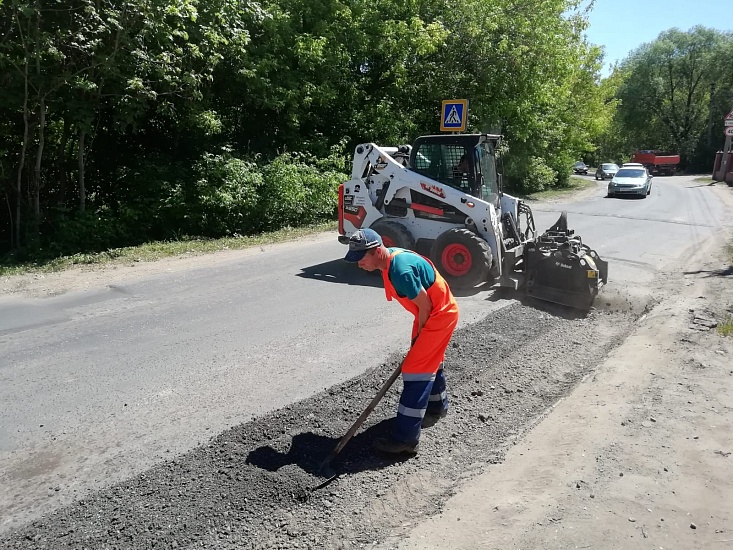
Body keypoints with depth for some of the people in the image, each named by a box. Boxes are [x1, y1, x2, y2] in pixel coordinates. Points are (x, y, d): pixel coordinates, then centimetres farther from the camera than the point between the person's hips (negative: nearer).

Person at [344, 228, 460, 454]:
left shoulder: (400, 271, -33)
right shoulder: (392, 257, -2)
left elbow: (425, 305, -24)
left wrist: (418, 334, -7)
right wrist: (419, 333, 12)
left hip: (440, 315, -10)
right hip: (432, 313, 10)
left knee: (415, 369, -9)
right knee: (430, 360, 25)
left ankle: (406, 438, -3)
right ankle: (437, 406, 50)